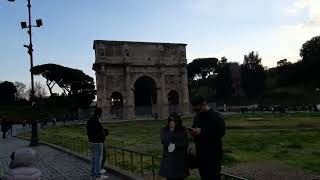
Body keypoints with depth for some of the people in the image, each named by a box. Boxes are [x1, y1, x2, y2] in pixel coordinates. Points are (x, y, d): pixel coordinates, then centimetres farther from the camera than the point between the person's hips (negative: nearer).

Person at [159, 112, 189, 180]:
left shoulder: (183, 130, 1)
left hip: (180, 159, 0)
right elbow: (164, 142, -13)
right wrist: (171, 130, -19)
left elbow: (185, 144, -5)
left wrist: (174, 145, -16)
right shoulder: (164, 130, 1)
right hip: (168, 159, 0)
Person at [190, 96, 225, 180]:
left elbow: (220, 133, -23)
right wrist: (193, 132, -3)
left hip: (213, 154, -7)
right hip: (200, 154, 7)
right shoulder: (197, 117, 12)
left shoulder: (216, 116, -12)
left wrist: (201, 131, -23)